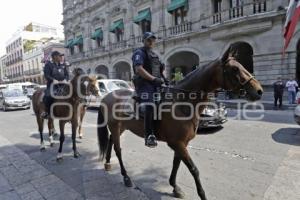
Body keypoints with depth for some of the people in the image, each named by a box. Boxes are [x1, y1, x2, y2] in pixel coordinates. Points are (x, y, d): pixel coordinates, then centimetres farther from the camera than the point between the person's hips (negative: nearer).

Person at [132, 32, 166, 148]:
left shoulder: (154, 55, 27)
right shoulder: (139, 53, 1)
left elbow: (159, 71, 32)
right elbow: (139, 69, -16)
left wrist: (163, 79, 12)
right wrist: (154, 79, -21)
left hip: (156, 84, 9)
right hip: (144, 84, -9)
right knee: (150, 107, -27)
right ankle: (149, 136, -28)